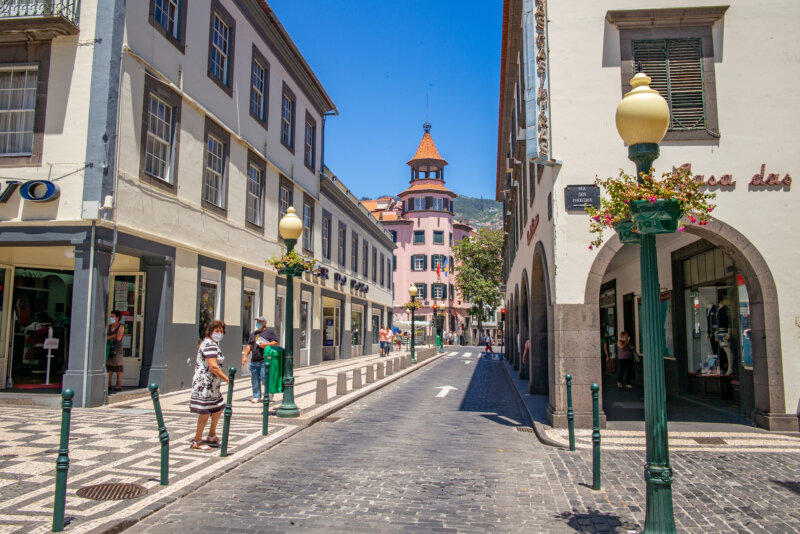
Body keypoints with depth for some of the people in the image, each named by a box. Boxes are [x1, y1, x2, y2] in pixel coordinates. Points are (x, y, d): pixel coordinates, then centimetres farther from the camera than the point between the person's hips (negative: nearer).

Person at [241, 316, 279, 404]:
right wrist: (245, 356, 5)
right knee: (255, 380, 5)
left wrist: (266, 344, -14)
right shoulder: (253, 334, 22)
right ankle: (256, 396, 14)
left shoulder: (270, 331, 6)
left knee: (264, 378, -12)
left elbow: (276, 342, -2)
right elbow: (249, 346, 17)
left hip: (265, 360, -5)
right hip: (254, 361, 6)